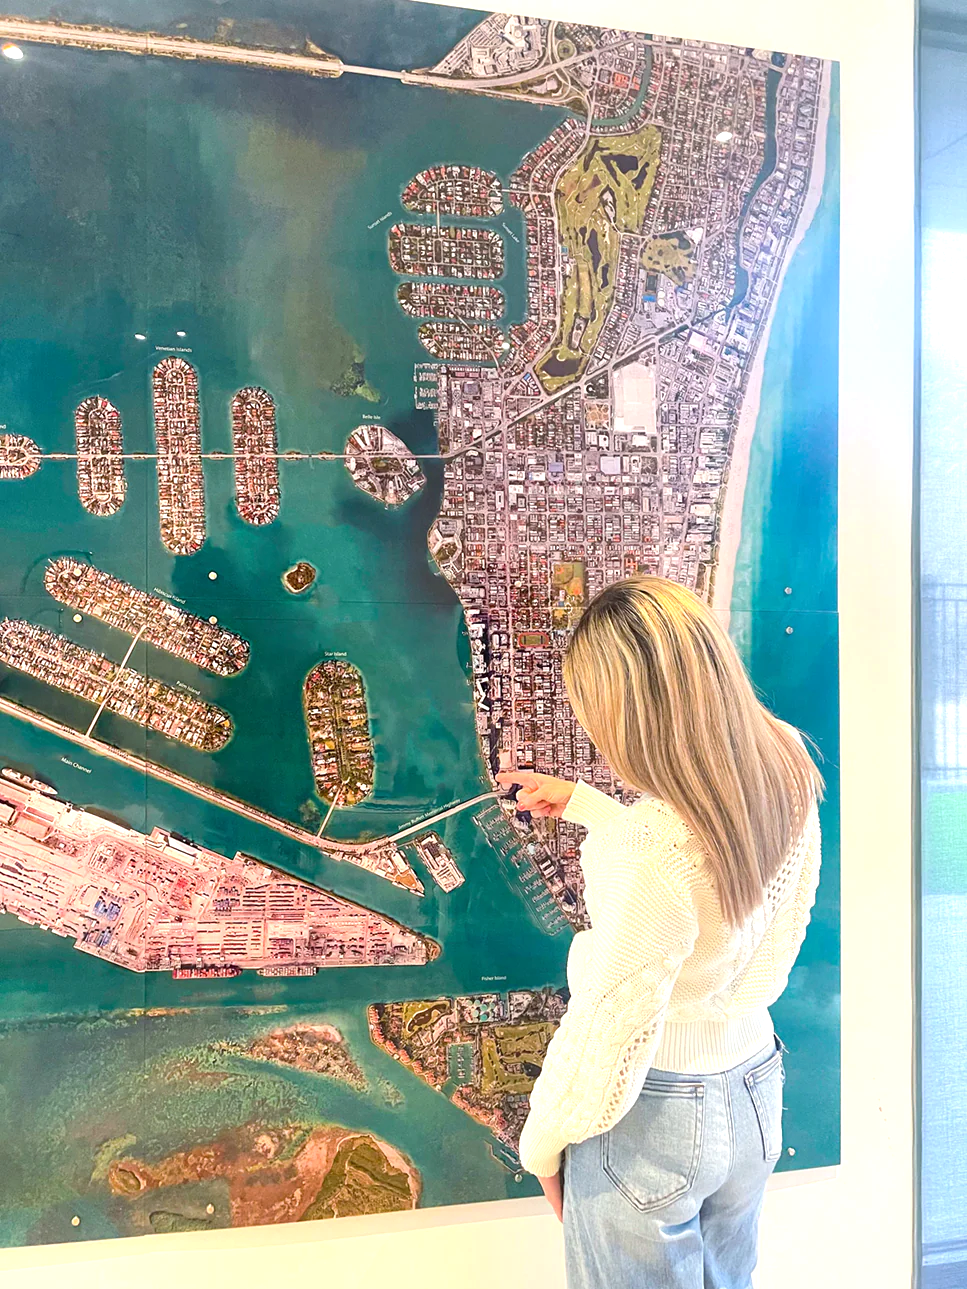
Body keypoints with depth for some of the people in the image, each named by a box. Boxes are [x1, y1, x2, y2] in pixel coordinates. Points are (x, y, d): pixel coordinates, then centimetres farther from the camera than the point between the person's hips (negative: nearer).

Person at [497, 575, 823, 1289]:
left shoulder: (649, 861, -36)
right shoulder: (785, 773, -12)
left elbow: (608, 1029, -25)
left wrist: (541, 1143, -6)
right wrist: (581, 802, 13)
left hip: (653, 1119, -7)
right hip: (753, 1092, 7)